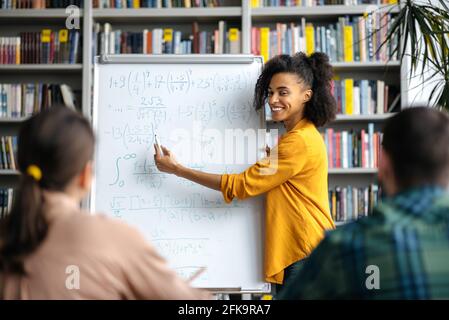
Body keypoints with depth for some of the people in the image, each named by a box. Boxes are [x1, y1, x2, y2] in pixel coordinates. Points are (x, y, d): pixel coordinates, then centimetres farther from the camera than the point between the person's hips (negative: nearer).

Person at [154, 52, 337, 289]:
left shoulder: (300, 141, -17)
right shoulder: (303, 135, 15)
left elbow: (241, 185, -16)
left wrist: (176, 169, -13)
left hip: (306, 256, -10)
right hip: (296, 253, 10)